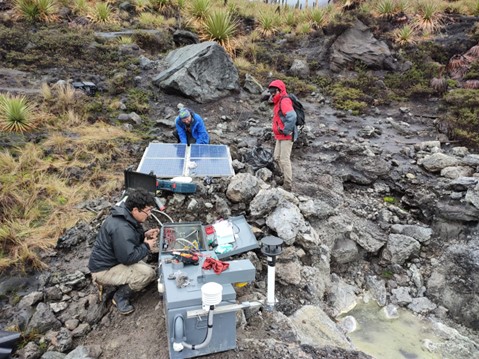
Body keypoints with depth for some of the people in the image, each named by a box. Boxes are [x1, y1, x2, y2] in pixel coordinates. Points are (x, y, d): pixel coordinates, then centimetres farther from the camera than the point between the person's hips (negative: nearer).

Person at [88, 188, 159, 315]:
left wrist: (144, 234, -3)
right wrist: (146, 246, -15)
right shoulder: (121, 228, -31)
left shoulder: (125, 215, -1)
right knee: (148, 273, -22)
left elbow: (128, 238, 15)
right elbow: (128, 258, -28)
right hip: (104, 270, -10)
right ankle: (121, 296, -2)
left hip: (108, 260, 10)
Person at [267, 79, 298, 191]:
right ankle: (285, 176, 25)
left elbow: (292, 117, -31)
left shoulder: (284, 101, -16)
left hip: (287, 136, -10)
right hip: (280, 136, 10)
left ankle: (288, 184, -2)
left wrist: (285, 131, -23)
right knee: (277, 157, 14)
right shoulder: (279, 102, 14)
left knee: (284, 159, -9)